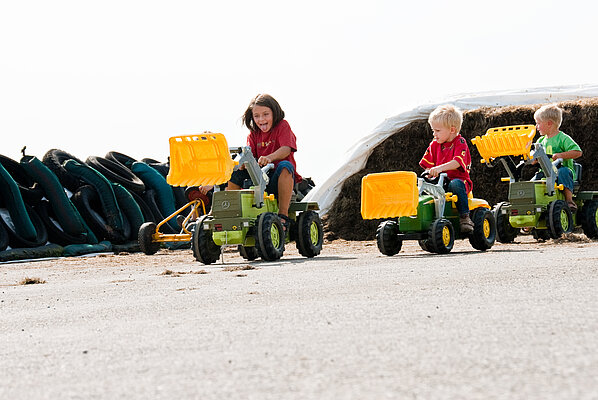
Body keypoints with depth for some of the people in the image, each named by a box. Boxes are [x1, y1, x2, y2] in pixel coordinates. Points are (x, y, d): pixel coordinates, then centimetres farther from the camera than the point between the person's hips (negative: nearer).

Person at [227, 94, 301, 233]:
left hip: (278, 180, -5)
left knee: (285, 166, -38)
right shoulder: (253, 134, 14)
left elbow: (286, 149, -19)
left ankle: (283, 214, -38)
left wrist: (269, 157, -40)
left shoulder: (282, 126, -1)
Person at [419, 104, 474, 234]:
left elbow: (457, 163, -23)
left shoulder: (460, 142, -6)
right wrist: (430, 173, -11)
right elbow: (428, 164, 13)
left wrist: (440, 168, -39)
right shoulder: (434, 144, 13)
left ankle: (464, 216, -32)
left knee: (455, 184, -40)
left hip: (459, 179, -5)